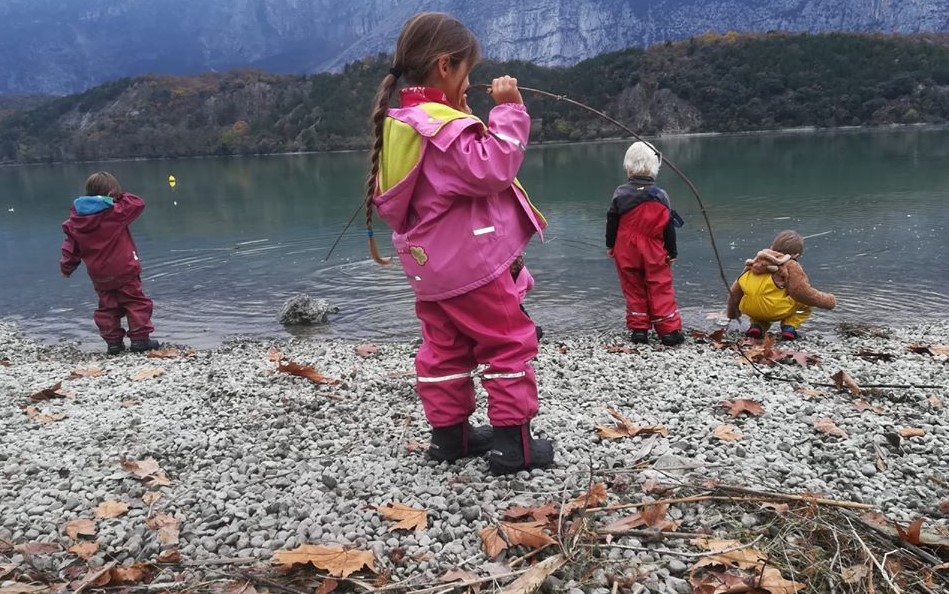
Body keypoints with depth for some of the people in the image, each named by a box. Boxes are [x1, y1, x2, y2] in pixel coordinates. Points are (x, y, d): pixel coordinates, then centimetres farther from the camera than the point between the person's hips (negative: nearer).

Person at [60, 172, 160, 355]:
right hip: (124, 271, -5)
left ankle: (113, 342, 15)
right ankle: (140, 339, 2)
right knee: (137, 303, 5)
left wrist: (66, 267, 19)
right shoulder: (116, 212, -15)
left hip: (99, 276, 5)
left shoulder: (75, 220, 3)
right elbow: (137, 204, -4)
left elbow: (71, 247, 9)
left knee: (107, 307, 16)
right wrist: (120, 196, 8)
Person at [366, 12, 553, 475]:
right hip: (470, 261, -9)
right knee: (510, 343, 0)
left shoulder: (400, 123, 11)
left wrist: (465, 117, 14)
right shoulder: (444, 127, -20)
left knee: (445, 347, 16)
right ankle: (512, 442, 3)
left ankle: (449, 432, 24)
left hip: (430, 263, 10)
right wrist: (508, 111, -19)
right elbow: (491, 169, -25)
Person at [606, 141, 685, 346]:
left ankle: (639, 329, 10)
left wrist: (610, 245, 13)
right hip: (655, 253, 0)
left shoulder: (620, 194, -5)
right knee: (661, 289, 4)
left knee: (634, 290, 10)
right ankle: (669, 330, 3)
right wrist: (672, 252, 8)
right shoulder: (661, 195, -4)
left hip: (626, 252, 1)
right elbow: (669, 227, 0)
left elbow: (612, 223, 1)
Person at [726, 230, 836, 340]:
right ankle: (789, 326, 0)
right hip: (774, 310, -5)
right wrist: (828, 300, 13)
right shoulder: (790, 265, 8)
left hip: (748, 310, 5)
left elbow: (735, 291, 28)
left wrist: (732, 314, 43)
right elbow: (801, 291, -3)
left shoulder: (756, 262, 24)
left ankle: (757, 325, 10)